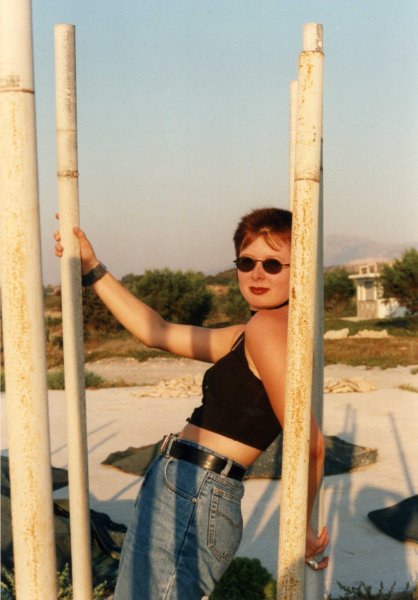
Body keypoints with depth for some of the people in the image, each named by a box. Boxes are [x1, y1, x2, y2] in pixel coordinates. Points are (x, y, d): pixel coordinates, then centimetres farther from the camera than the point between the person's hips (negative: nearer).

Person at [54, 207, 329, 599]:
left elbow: (310, 444, -20)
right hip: (185, 496, 10)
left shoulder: (268, 326, -15)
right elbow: (157, 333, 18)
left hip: (190, 501, -10)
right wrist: (92, 270, 18)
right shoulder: (246, 336, 14)